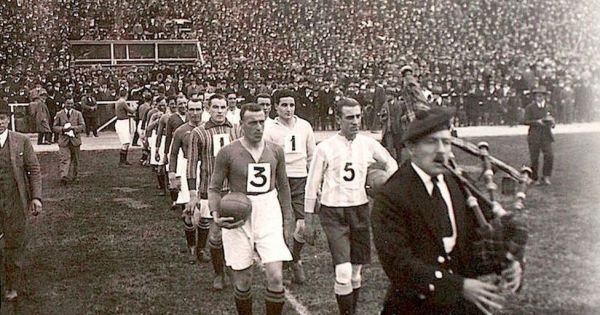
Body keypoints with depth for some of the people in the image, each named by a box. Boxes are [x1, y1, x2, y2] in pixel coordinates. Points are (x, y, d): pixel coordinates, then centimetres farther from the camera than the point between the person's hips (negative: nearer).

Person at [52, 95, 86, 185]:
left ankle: (74, 177, 23)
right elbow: (54, 127, 7)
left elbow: (83, 126, 0)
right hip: (63, 140, -1)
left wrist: (73, 128, -17)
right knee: (64, 159, -12)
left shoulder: (78, 114, 6)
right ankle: (64, 177, -22)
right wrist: (63, 129, -13)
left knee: (75, 160, 10)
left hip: (75, 140, 2)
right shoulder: (59, 114, 5)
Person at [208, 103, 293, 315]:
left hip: (268, 214, 2)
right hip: (238, 218, -2)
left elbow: (283, 186, 15)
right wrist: (215, 213, -17)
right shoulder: (227, 153, -6)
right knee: (242, 282, 6)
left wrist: (288, 217, 13)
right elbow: (214, 187, 0)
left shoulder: (275, 151, 4)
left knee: (275, 277, -8)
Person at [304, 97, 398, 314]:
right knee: (343, 273, -14)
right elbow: (312, 185, -1)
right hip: (333, 213, -3)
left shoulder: (368, 144, 2)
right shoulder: (325, 148, -7)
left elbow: (391, 165, 19)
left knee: (356, 271, 12)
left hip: (360, 209, 4)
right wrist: (309, 221, 0)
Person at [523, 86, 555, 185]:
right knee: (534, 159, -1)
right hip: (534, 137, -2)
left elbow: (552, 124, 17)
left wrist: (551, 122, -7)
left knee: (549, 156, -12)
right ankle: (535, 179, 13)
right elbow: (526, 121, -5)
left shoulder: (549, 107, 14)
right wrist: (537, 121, -19)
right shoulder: (530, 108, 4)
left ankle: (546, 177, 0)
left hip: (546, 136, 2)